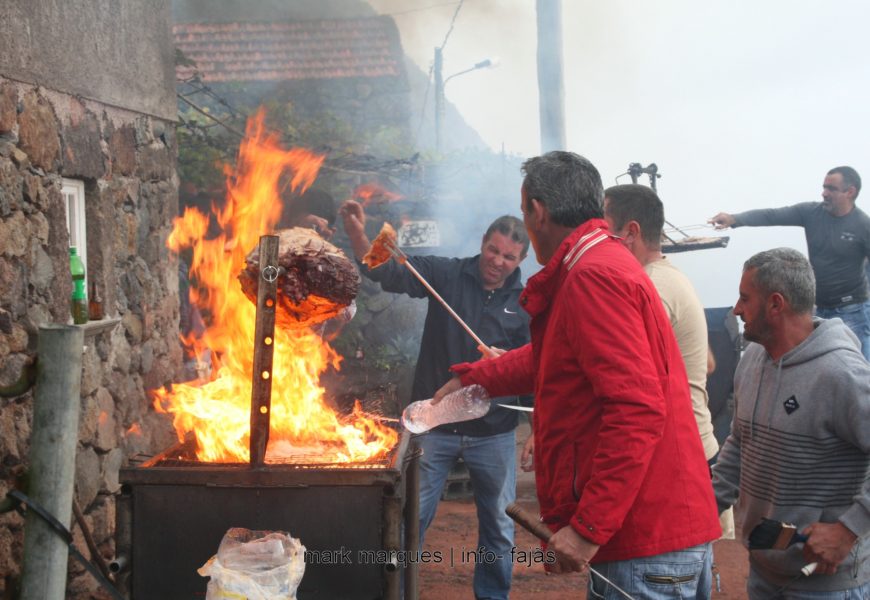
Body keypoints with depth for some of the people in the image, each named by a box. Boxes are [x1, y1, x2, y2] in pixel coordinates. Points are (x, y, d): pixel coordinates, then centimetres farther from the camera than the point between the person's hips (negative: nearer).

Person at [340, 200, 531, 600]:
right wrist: (356, 233, -29)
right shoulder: (446, 275, -3)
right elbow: (386, 272, -13)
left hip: (493, 431, 2)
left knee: (499, 529, 14)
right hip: (434, 423, -1)